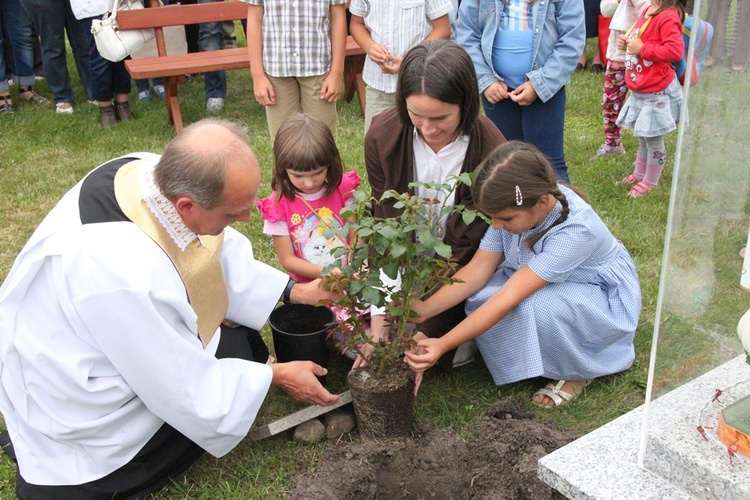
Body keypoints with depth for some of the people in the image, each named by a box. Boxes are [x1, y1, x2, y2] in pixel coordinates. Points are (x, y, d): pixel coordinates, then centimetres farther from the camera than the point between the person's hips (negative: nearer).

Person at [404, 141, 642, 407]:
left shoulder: (575, 230, -37)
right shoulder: (513, 210, -17)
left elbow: (509, 298, -40)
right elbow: (478, 269, -17)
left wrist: (443, 345, -41)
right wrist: (425, 309, -31)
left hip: (603, 297, -6)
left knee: (535, 307, -36)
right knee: (479, 299, -22)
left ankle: (581, 370, -7)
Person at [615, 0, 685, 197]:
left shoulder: (668, 17, -22)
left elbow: (675, 50, -31)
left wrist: (642, 48, -24)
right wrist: (627, 42, 1)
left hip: (657, 94, -9)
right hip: (640, 92, 9)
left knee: (653, 139, 5)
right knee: (642, 137, 22)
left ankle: (650, 182, 20)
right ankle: (639, 175, 38)